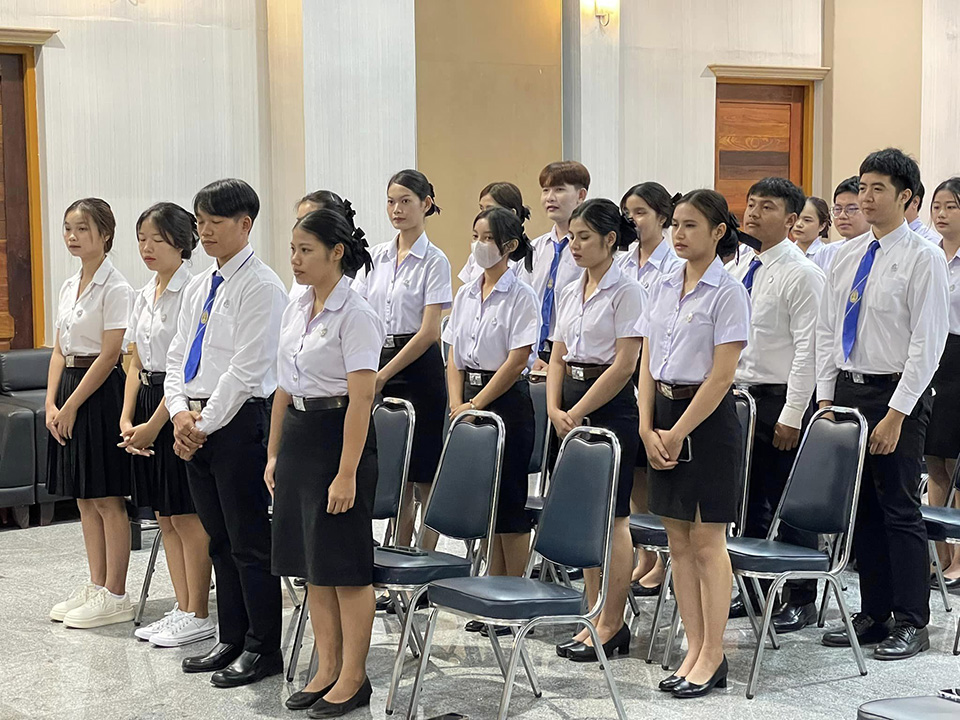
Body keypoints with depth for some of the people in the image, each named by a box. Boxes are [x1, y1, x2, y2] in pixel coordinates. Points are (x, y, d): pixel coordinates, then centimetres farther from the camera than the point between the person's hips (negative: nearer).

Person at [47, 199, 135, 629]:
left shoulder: (115, 289, -12)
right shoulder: (69, 287, 13)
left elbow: (109, 356, -16)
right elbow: (59, 350, 13)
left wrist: (72, 405, -16)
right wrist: (52, 403, 1)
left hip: (100, 393, -8)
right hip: (70, 393, 8)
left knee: (107, 500, -2)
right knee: (84, 499, 12)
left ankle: (114, 596, 4)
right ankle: (96, 588, 20)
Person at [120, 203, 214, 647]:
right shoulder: (144, 296, 13)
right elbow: (136, 364, 15)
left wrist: (155, 423, -18)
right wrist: (127, 418, 2)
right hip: (148, 404, 9)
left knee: (188, 516, -2)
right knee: (165, 517, 12)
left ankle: (198, 616, 6)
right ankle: (182, 609, 20)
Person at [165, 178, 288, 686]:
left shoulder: (261, 287, -11)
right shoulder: (198, 288, 15)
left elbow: (247, 369, -16)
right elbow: (178, 355, 15)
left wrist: (206, 421, -13)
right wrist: (181, 412, -1)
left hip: (240, 421, -8)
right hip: (196, 426, 8)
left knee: (249, 541, -1)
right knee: (219, 539, 14)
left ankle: (263, 648, 8)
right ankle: (232, 640, 23)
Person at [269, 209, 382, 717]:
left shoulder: (355, 316, -15)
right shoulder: (295, 310, 10)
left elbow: (361, 398, -18)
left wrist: (347, 473, -21)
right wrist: (273, 453, 14)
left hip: (339, 436, -8)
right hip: (298, 436, 8)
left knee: (344, 565, -1)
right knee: (311, 564, 12)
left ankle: (353, 678, 10)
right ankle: (327, 671, 21)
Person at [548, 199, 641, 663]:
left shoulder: (625, 291, -9)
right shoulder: (570, 293, 13)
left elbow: (624, 365, -15)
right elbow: (558, 359, 14)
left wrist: (579, 412, -15)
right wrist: (555, 409, -2)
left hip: (610, 407, -8)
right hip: (573, 407, 8)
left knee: (610, 518, -3)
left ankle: (612, 625, 4)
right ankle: (594, 617, 17)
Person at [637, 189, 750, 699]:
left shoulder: (728, 292, -10)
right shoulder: (663, 288, 10)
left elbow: (721, 376, -14)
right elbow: (648, 363, 9)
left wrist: (678, 433, -14)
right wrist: (648, 428, -2)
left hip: (707, 418, -7)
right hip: (663, 413, 7)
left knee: (707, 542, -2)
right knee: (678, 541, 9)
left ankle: (712, 656, 7)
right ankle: (694, 650, 16)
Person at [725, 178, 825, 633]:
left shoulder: (802, 274, -11)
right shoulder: (736, 268, 10)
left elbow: (808, 348, -14)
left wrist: (792, 415, -18)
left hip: (780, 399, -7)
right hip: (739, 396, 7)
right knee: (747, 501, 14)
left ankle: (801, 600, 12)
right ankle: (755, 590, 27)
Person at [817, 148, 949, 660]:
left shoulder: (923, 259, -8)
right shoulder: (846, 256, 10)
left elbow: (928, 343, -13)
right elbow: (826, 329, 14)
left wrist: (896, 413, -17)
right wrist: (827, 397, 6)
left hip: (896, 393, -6)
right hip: (846, 388, 6)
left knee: (899, 508, -2)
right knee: (861, 510, 10)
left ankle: (910, 624, 8)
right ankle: (873, 615, 19)